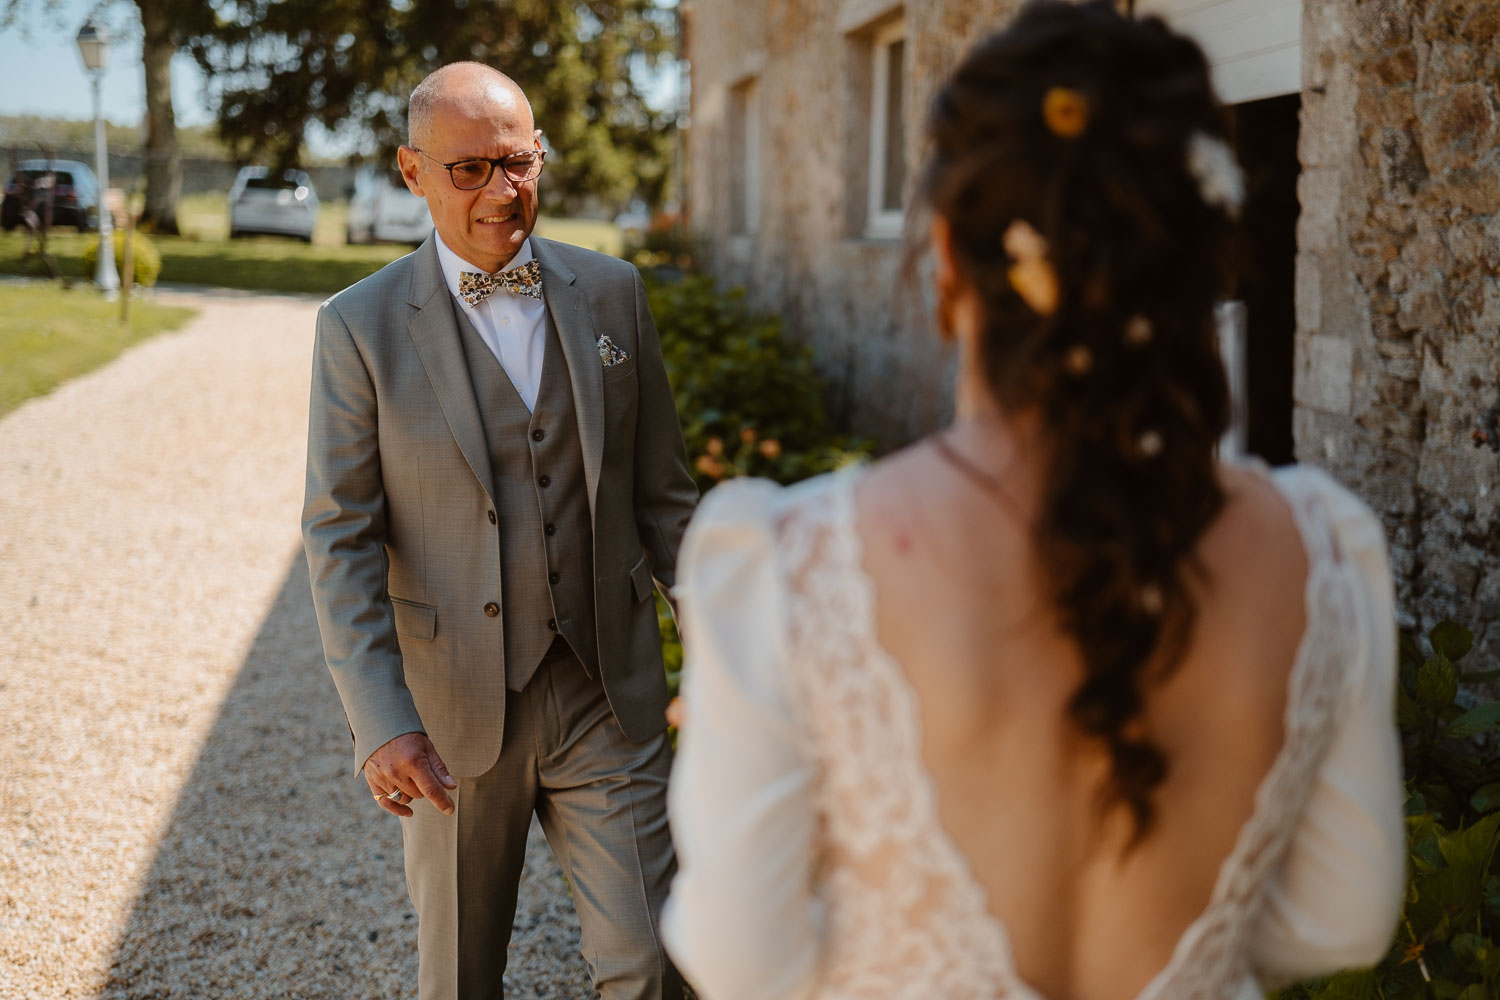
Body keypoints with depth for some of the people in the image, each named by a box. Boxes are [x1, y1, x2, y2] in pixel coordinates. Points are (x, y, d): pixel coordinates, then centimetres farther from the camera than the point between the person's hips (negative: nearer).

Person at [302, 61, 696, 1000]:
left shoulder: (611, 293, 2)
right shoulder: (361, 326, -6)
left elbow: (662, 491, 8)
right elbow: (342, 539, -8)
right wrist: (379, 720, -17)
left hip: (609, 695, 2)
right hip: (455, 712, -1)